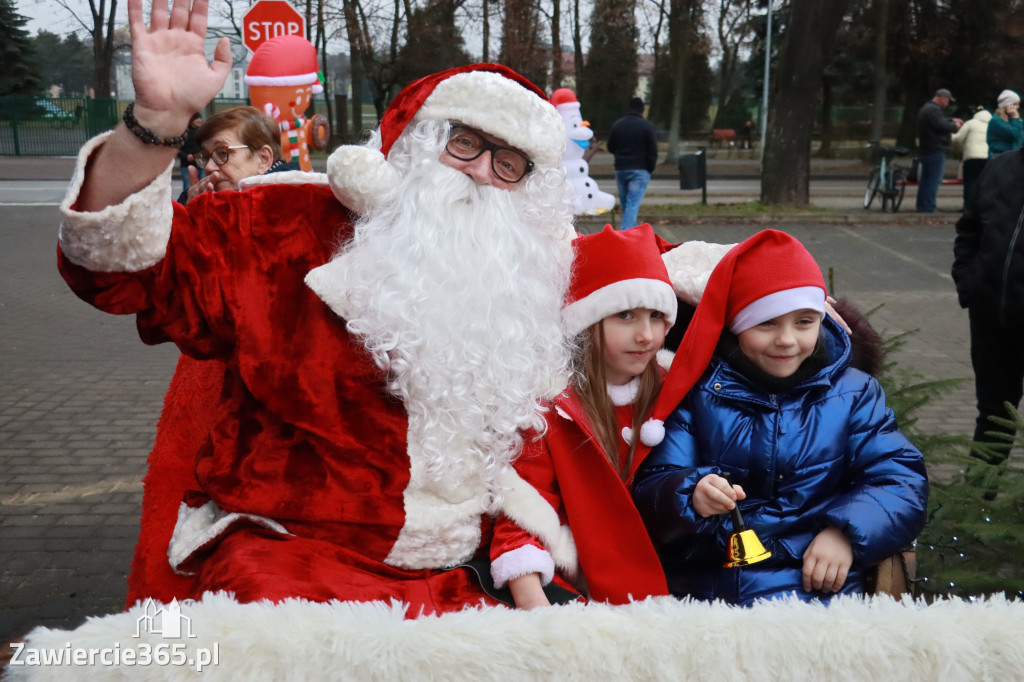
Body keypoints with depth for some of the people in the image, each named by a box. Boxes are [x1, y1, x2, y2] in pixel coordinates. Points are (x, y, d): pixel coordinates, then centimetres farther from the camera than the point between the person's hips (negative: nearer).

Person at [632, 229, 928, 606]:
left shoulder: (853, 394, 15)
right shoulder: (697, 393, 8)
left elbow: (902, 480, 6)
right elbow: (649, 488, 1)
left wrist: (847, 532, -12)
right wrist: (690, 496, -22)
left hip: (815, 581, 1)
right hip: (700, 585, 0)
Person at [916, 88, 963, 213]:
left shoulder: (925, 108, 18)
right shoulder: (933, 109, -16)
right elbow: (942, 126, -21)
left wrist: (952, 121, 19)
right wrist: (954, 126, -4)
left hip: (924, 150, 10)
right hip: (935, 150, -10)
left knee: (924, 180, 13)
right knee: (934, 180, -7)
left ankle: (921, 207, 16)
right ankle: (928, 208, -9)